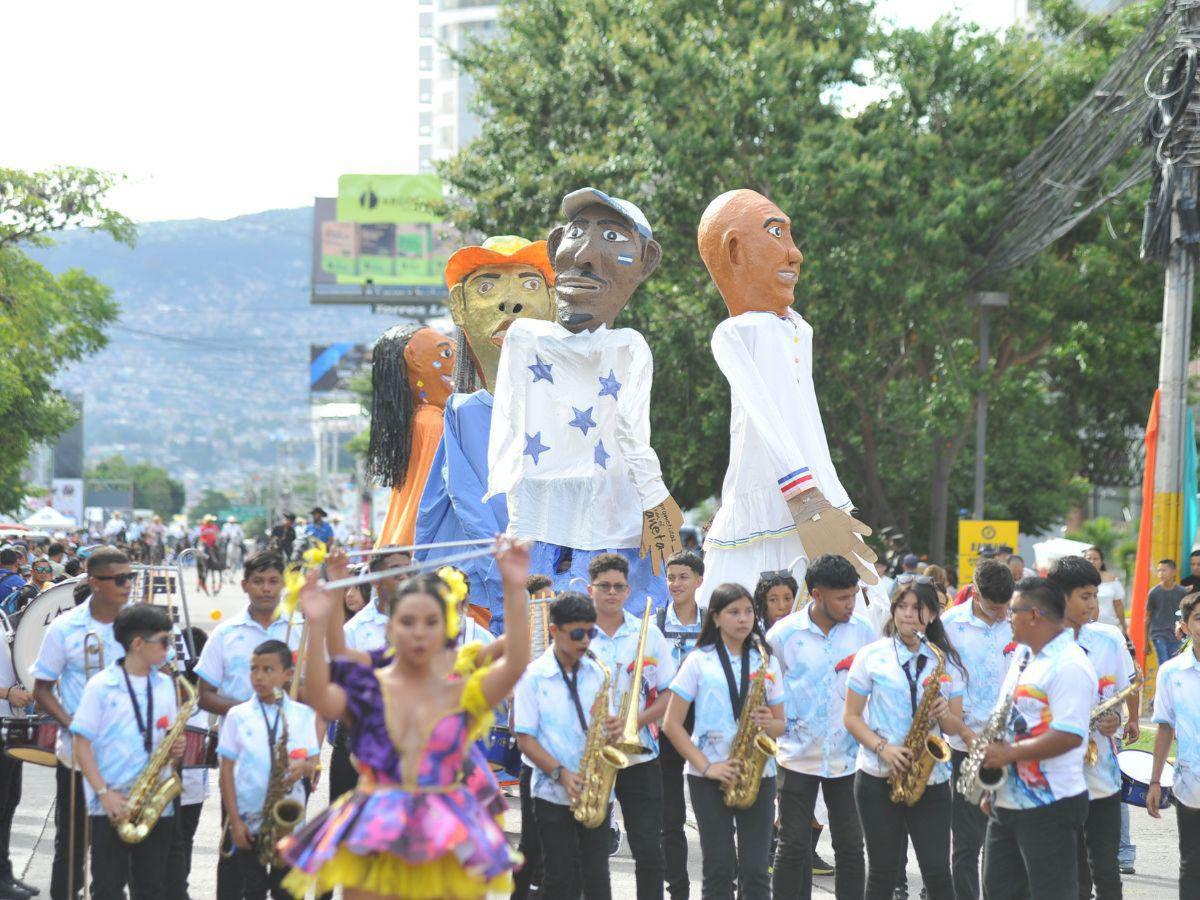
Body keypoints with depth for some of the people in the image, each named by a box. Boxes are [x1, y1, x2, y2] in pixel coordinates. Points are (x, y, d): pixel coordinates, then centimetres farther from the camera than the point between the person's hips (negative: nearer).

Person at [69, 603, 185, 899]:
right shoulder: (100, 686, -6)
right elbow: (82, 743, -7)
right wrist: (104, 793, -16)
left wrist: (175, 748, -5)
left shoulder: (165, 685, 9)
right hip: (111, 808, -4)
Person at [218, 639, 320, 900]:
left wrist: (303, 766, -19)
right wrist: (234, 820, -6)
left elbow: (313, 764, 6)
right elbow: (226, 770, 1)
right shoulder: (238, 716, 1)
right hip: (248, 820, 0)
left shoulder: (302, 715, 3)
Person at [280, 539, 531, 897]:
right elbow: (318, 696, -15)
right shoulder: (365, 687, 5)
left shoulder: (461, 693, 5)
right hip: (374, 839, 0)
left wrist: (514, 589, -17)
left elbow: (515, 664, -10)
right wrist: (317, 626, -26)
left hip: (448, 841, 0)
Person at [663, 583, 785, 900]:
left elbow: (780, 723, 15)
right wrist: (706, 766, -12)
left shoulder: (766, 662, 10)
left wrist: (769, 724, -10)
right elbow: (672, 724, -1)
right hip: (709, 776, -2)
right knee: (719, 869, 0)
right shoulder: (699, 661, 1)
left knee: (756, 869, -2)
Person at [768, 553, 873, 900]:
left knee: (850, 845, 6)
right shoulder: (783, 634, -5)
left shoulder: (862, 631, 2)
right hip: (798, 755, -2)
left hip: (848, 755, 2)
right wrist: (782, 729, -4)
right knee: (794, 845, 2)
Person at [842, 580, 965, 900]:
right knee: (882, 872, 4)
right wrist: (883, 748, -15)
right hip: (879, 778, -1)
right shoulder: (871, 656, 1)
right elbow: (851, 717, 1)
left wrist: (944, 715, -13)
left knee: (938, 872, -3)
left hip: (932, 780, 1)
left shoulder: (947, 661, 7)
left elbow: (956, 726, 10)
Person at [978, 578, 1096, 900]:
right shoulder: (1023, 656, 15)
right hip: (1007, 802, 10)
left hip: (1050, 808, -10)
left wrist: (1010, 753, -21)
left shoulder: (1069, 665, -16)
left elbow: (1069, 736, -25)